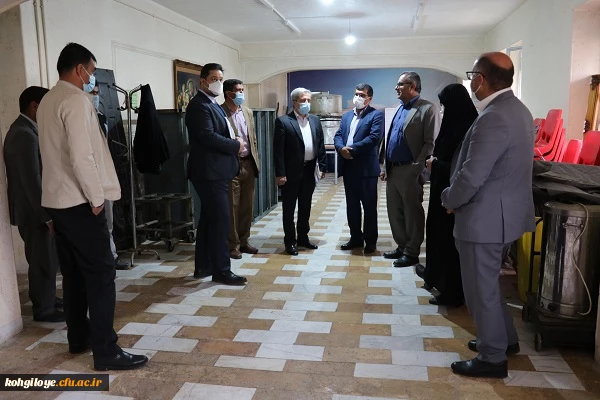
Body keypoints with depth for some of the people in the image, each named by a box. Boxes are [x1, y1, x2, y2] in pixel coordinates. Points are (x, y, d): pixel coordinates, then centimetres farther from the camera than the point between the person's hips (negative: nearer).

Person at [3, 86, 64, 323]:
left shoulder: (24, 130, 13)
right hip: (34, 212, -10)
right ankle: (44, 310, 15)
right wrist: (47, 216, -22)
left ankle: (45, 299, 35)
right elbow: (32, 181, -25)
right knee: (45, 261, 2)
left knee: (45, 259, 20)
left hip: (36, 209, 10)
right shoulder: (24, 135, -21)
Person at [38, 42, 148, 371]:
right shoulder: (76, 100, -14)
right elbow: (82, 156, -23)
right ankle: (105, 352, -2)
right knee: (100, 274, -6)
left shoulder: (48, 101, 15)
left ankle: (78, 338, 25)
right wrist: (97, 197, -14)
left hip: (57, 200, 10)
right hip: (79, 201, -10)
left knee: (74, 273, 15)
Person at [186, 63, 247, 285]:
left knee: (209, 220, 13)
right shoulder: (199, 105, -12)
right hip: (210, 172, -10)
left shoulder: (213, 105, 19)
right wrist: (236, 146, -14)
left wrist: (234, 143, -2)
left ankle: (203, 267, 22)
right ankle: (221, 271, 1)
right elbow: (207, 136, -24)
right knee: (220, 220, -7)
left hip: (215, 171, 10)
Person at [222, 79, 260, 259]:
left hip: (249, 164, 7)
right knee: (232, 207, 1)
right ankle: (233, 245, 13)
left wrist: (256, 161, 13)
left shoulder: (247, 111, 13)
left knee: (247, 206, 12)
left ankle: (243, 241, 25)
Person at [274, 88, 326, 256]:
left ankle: (303, 237, 29)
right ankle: (290, 241, 16)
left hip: (309, 171, 5)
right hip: (291, 172, -5)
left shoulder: (315, 120, 9)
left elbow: (321, 145, 11)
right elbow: (278, 150, -11)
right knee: (289, 208, 6)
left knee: (305, 207, 15)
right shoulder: (283, 121, -7)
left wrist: (322, 167, 5)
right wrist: (280, 173, -15)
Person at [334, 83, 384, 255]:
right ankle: (356, 237, 24)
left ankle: (370, 240, 14)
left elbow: (374, 137, -17)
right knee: (352, 205, 13)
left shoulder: (376, 115, -3)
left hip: (366, 168, -6)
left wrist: (352, 149, -18)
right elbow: (338, 135, 10)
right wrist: (341, 148, -12)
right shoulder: (346, 116, 18)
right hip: (348, 167, 6)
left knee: (369, 206, 3)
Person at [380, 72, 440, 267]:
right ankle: (402, 246, 28)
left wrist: (417, 168, -17)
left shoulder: (427, 108, -8)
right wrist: (385, 167, 14)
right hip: (392, 170, 8)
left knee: (412, 212, 3)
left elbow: (431, 143, -13)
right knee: (394, 211, 14)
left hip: (409, 171, -8)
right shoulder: (400, 108, 16)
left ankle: (412, 253, 13)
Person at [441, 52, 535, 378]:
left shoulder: (493, 119, -25)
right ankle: (504, 338, 40)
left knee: (481, 289, 5)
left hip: (485, 217, -10)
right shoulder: (517, 109, 8)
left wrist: (448, 199, -7)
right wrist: (455, 197, 14)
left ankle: (492, 358, 20)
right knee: (487, 283, 24)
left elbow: (471, 176, -26)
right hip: (502, 212, 10)